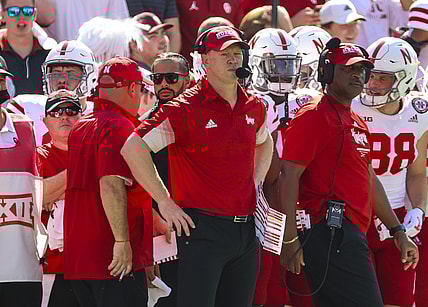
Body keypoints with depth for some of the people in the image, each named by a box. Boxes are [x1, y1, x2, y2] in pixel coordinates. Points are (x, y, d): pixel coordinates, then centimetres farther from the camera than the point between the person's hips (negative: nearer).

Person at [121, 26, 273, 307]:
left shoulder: (254, 107, 10)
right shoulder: (186, 108, -10)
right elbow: (133, 148, -14)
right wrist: (165, 202, -13)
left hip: (246, 229, 7)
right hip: (203, 228, -7)